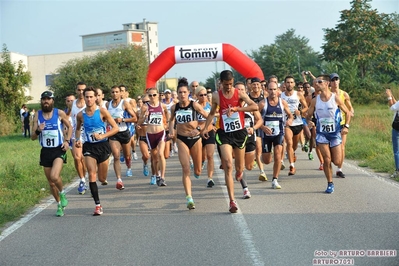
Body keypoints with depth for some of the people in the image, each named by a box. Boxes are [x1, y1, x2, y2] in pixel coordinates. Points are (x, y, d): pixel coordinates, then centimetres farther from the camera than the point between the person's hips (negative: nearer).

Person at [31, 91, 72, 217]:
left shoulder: (60, 113, -5)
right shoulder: (37, 115, 1)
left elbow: (69, 127, 11)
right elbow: (32, 137, 2)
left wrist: (67, 140, -4)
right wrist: (38, 131, -19)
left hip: (59, 150, -3)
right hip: (45, 151, 3)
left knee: (54, 177, -25)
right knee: (51, 182, 9)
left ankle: (62, 193, 6)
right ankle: (60, 205, 29)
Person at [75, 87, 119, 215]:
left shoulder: (102, 111, -9)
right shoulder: (80, 115, -1)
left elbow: (115, 128, -8)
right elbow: (78, 129, 20)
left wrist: (102, 136, -21)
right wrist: (78, 140, 1)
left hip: (102, 146, -1)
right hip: (89, 147, 1)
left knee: (102, 179, 8)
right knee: (92, 174, -16)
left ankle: (103, 178, 48)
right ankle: (98, 205, -12)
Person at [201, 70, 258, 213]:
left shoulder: (239, 94, -6)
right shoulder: (216, 96, 0)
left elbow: (255, 106, -20)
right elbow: (212, 113, 16)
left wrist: (236, 108, -28)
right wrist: (205, 128, 5)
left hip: (239, 133, 1)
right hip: (224, 134, 0)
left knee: (239, 168, 12)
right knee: (228, 166, -15)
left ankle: (239, 172, 53)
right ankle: (232, 201, -15)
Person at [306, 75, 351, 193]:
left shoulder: (336, 98, -8)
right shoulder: (315, 100, -2)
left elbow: (347, 113, 2)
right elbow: (308, 116, 8)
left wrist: (346, 126, -11)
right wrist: (309, 122, -15)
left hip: (335, 132, -1)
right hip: (321, 133, 1)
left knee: (337, 162, -2)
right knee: (326, 160, -4)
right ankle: (330, 184, 11)